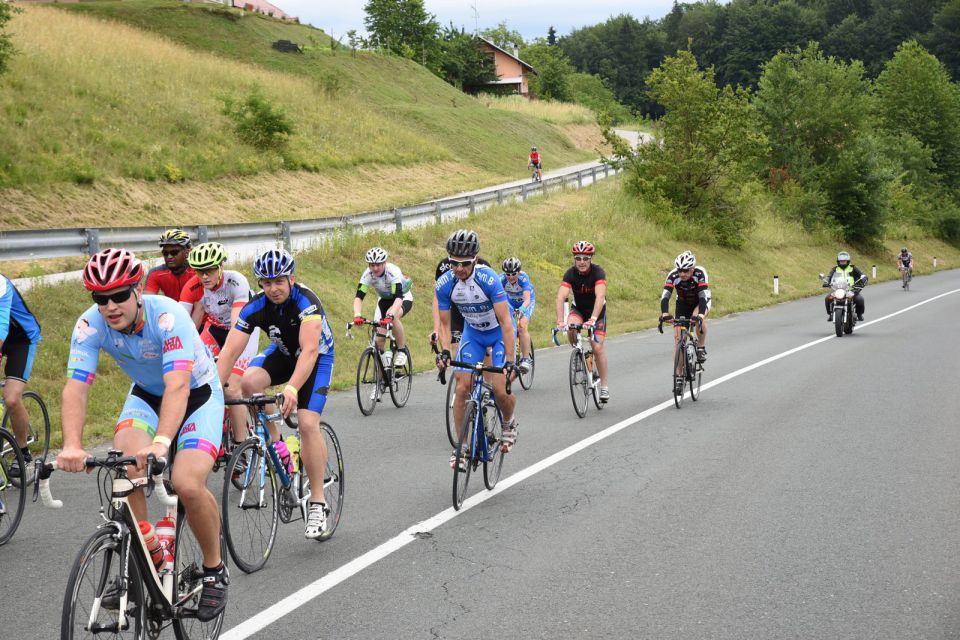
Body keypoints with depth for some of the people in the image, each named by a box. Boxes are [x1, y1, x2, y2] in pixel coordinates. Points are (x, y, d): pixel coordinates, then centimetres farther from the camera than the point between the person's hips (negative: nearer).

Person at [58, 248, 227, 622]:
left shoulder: (168, 316, -33)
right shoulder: (90, 325, -22)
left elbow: (177, 386, -44)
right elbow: (75, 388, -29)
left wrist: (161, 442, -59)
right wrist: (72, 446, -46)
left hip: (197, 393, -4)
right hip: (146, 394, 4)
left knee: (187, 485, -25)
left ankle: (214, 570, 1)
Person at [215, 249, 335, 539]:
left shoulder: (306, 301, -32)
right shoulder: (255, 307, -21)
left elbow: (309, 350, -44)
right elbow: (230, 351, -24)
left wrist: (292, 388, -59)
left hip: (318, 356, -4)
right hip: (282, 352, 4)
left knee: (308, 423, -21)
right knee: (249, 382, -27)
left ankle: (318, 503, -11)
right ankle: (274, 444, -3)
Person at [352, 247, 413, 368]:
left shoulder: (393, 271, -35)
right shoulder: (367, 275, -24)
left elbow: (398, 297, -45)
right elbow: (359, 297, -31)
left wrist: (390, 315, -61)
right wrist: (357, 316, -50)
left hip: (404, 298, -4)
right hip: (385, 300, 4)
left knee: (393, 316, -37)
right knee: (378, 339, -9)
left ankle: (401, 351, -19)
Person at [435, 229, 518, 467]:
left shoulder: (488, 279, -32)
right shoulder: (444, 284, -19)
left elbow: (505, 321, -32)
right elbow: (444, 323, -9)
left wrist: (510, 360, -36)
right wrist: (444, 351, -27)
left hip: (499, 332, -4)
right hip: (472, 333, 4)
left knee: (499, 389, -16)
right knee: (462, 388, -9)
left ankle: (509, 423, 17)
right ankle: (462, 446, 2)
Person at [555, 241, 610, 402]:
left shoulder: (598, 272, -27)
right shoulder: (570, 273, -22)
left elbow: (600, 296, -40)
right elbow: (561, 297, -33)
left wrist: (593, 319, -54)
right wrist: (560, 321, -48)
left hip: (597, 310, -2)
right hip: (578, 309, 2)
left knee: (598, 347, -13)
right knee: (571, 328, -32)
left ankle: (604, 386, -1)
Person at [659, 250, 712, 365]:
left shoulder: (700, 273, -33)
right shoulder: (673, 275, -29)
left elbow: (703, 295, -42)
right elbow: (665, 296, -37)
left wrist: (700, 315, -58)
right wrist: (664, 314, -54)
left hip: (701, 301, -2)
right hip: (683, 304, 2)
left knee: (699, 318, -36)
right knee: (678, 337, -8)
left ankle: (701, 347, -13)